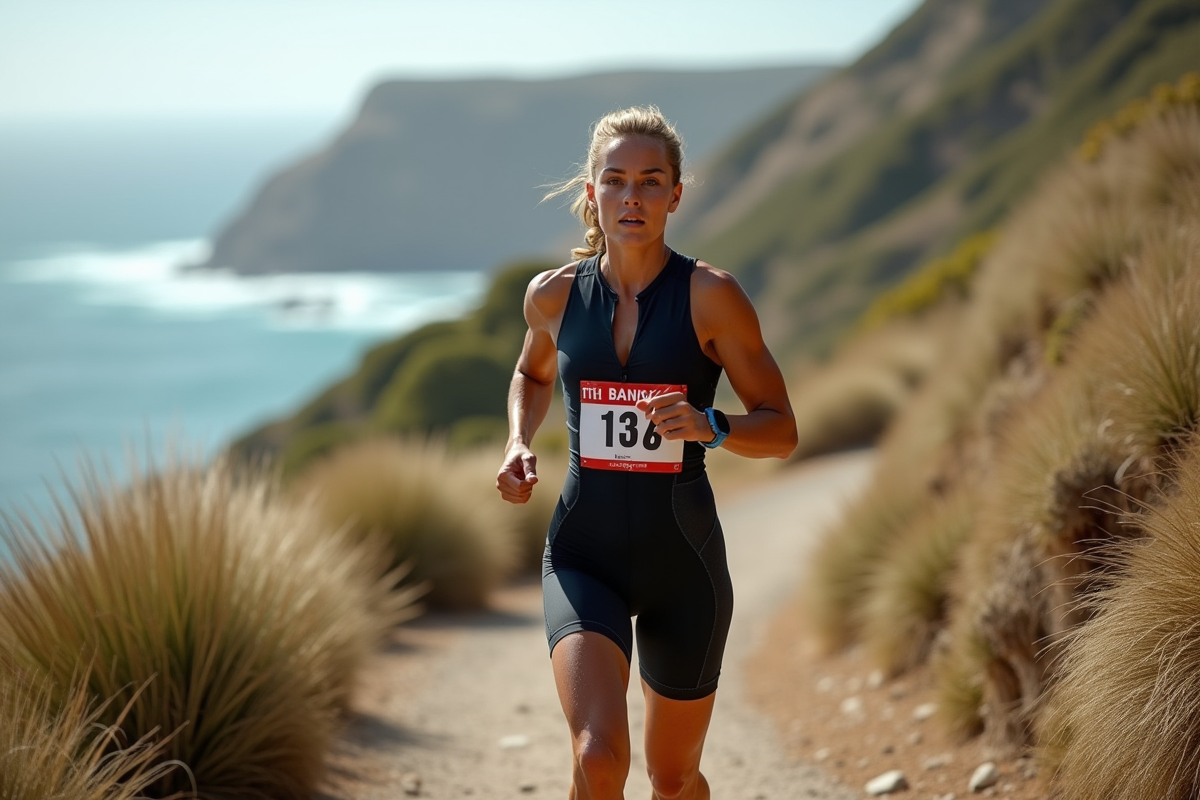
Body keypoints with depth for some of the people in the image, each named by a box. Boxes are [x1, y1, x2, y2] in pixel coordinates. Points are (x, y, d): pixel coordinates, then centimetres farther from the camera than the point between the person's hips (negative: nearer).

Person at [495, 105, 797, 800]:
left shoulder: (712, 296, -8)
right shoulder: (555, 295, 1)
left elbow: (782, 430, -4)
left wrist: (709, 426, -24)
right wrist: (520, 444, 4)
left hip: (684, 560, 0)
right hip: (584, 557, 1)